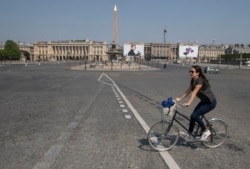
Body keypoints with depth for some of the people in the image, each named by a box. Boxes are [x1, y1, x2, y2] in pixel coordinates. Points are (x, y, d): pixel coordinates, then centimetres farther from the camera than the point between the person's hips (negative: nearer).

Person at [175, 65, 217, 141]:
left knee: (195, 115, -18)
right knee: (193, 116, 3)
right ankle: (189, 135, 15)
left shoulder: (200, 80, -25)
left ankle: (206, 131, 2)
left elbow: (194, 92, -34)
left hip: (210, 102, -9)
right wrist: (180, 98, -3)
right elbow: (188, 91, 3)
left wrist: (188, 103, -41)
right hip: (204, 101, 9)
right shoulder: (193, 80, 2)